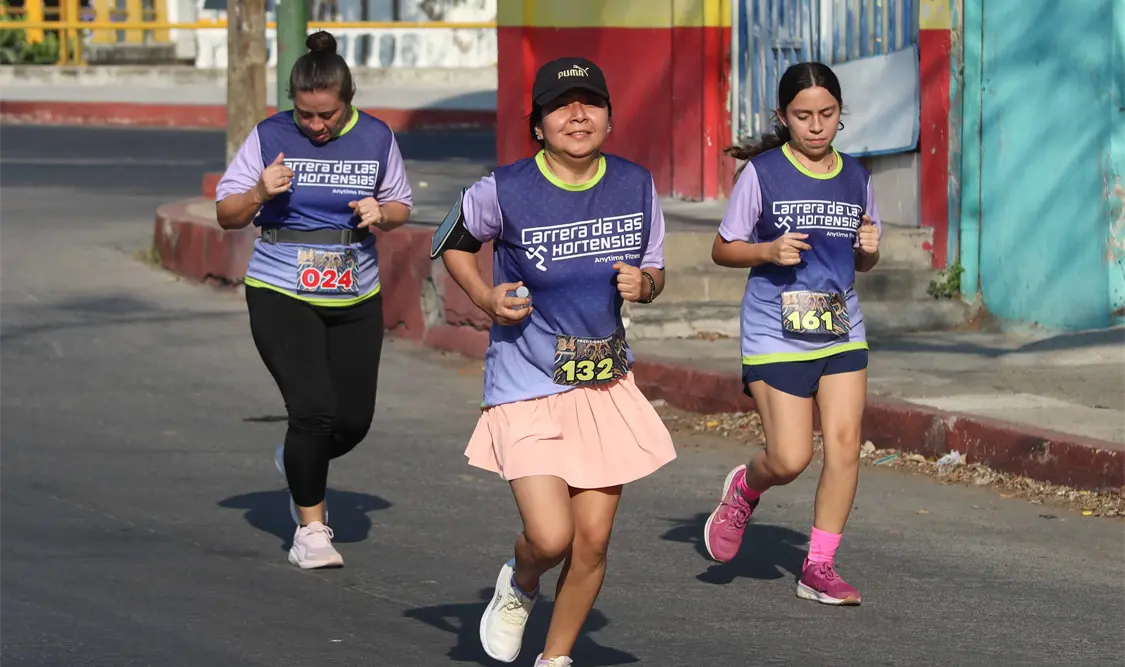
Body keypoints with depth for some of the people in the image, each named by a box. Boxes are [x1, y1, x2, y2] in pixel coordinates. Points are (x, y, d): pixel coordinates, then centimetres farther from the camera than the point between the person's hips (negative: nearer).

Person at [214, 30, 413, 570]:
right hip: (280, 296, -3)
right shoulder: (270, 137, -6)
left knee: (354, 420, 3)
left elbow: (401, 206, 13)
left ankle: (298, 464, 38)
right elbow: (226, 215, 0)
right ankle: (310, 527, 3)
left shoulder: (376, 138, 0)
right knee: (314, 409, -15)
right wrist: (260, 193, -21)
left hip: (356, 300, 3)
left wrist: (380, 214, -10)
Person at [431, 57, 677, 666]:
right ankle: (518, 588, 23)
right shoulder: (504, 191, -12)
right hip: (527, 387, -4)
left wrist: (643, 285, -10)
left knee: (593, 541, 4)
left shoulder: (636, 186, -2)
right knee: (551, 536, -14)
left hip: (606, 384, 4)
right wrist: (487, 299, -9)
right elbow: (452, 244, 7)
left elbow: (654, 270, 12)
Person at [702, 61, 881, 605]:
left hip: (842, 333, 4)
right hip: (775, 335, -4)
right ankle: (745, 489, 26)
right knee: (790, 459, -9)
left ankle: (819, 566, 5)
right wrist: (769, 251, -18)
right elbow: (723, 249, 0)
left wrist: (870, 248, -5)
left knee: (844, 445, -5)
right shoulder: (763, 172, -5)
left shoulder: (855, 177, 8)